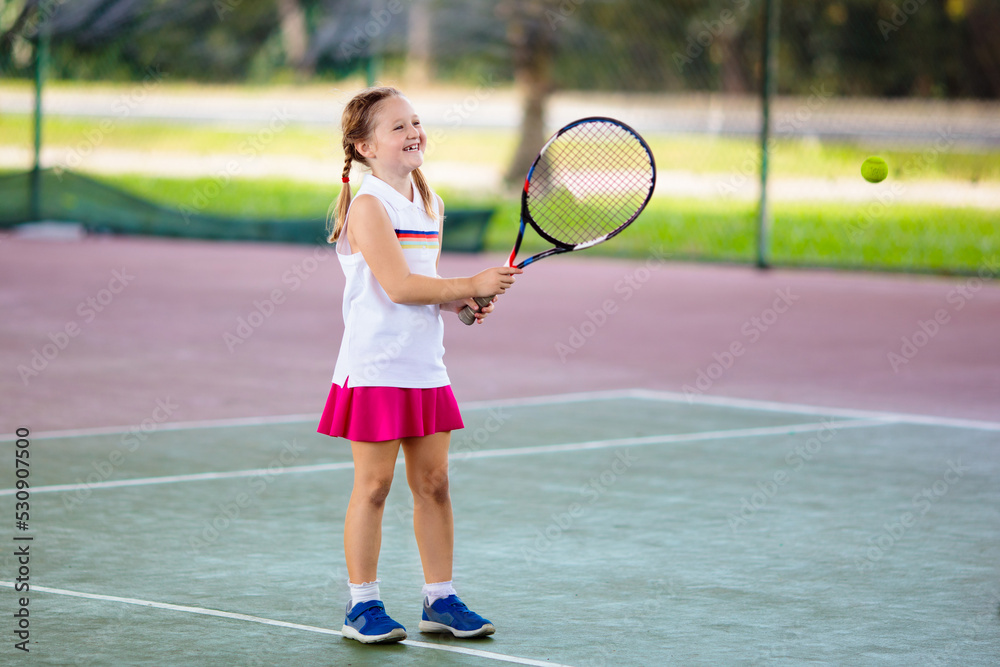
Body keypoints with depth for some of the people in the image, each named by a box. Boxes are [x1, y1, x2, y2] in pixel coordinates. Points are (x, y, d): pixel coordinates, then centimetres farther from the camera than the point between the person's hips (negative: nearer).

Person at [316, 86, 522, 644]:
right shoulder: (369, 205, -13)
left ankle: (441, 599, 16)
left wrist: (463, 303, 1)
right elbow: (400, 286, -21)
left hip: (426, 368, 7)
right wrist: (470, 285, -17)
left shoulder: (430, 204, 12)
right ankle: (363, 605, 8)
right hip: (375, 368, -7)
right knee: (374, 485, -1)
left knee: (433, 483, 9)